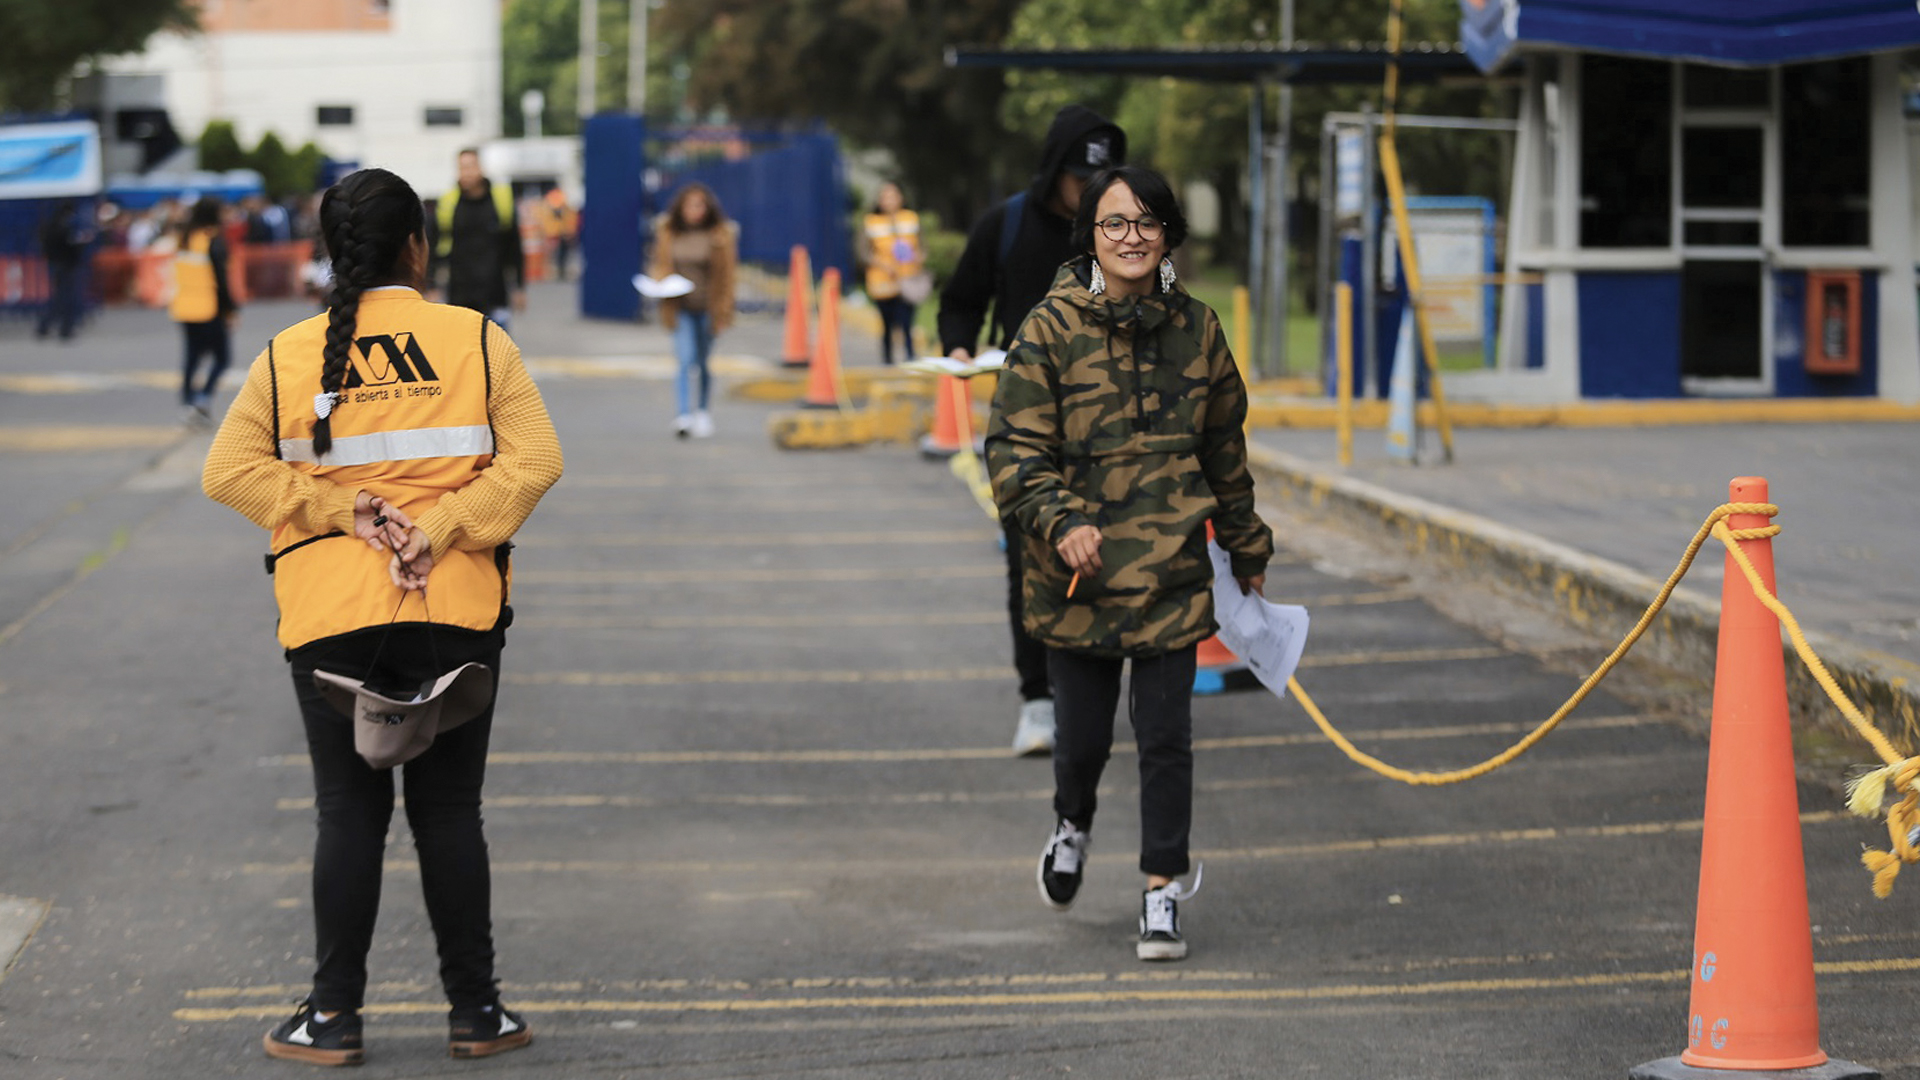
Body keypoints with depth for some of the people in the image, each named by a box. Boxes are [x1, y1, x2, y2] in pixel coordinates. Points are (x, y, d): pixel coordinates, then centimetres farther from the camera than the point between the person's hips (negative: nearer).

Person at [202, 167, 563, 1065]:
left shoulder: (289, 356, 2)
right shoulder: (478, 341, 0)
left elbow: (230, 470, -5)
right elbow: (534, 460, -10)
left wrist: (342, 509, -7)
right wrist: (440, 528, -12)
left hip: (330, 617, 0)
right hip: (454, 611, 0)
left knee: (348, 813, 7)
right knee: (449, 812, 8)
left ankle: (333, 1016, 10)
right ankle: (474, 1011, 14)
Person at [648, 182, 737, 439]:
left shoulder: (720, 235, -3)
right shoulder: (667, 233, 1)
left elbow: (727, 274, 0)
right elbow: (657, 264, 13)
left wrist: (723, 311, -3)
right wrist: (660, 280, -10)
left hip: (708, 308, 0)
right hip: (681, 308, 0)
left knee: (704, 363, 11)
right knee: (685, 359, -14)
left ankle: (702, 411, 30)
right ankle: (683, 415, -20)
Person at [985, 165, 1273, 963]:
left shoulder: (1195, 329, 4)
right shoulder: (1050, 331, -6)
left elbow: (1225, 449, 16)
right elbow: (1013, 449, -8)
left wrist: (1247, 550, 22)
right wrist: (1060, 521, -25)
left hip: (1171, 571, 2)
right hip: (1077, 572, -2)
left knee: (1166, 737, -2)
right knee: (1084, 736, 8)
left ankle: (1162, 894, 10)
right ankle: (1072, 826, 41)